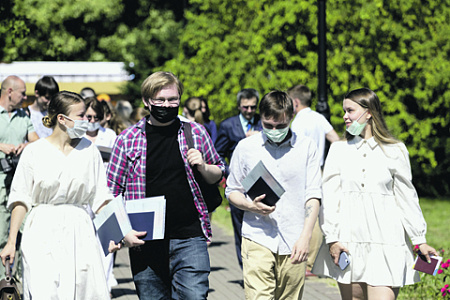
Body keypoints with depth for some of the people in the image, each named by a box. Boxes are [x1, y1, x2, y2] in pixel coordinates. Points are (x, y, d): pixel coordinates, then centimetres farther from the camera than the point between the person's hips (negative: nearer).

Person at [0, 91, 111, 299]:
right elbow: (21, 199, 2)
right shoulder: (35, 152, 0)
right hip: (43, 234, -2)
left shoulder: (90, 151, 8)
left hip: (79, 234, 2)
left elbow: (100, 198, 8)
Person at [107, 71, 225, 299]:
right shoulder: (127, 139, 3)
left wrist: (203, 167, -5)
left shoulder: (195, 133, 6)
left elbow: (218, 176, 17)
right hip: (145, 243, 0)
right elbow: (111, 193, 6)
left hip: (189, 239, 0)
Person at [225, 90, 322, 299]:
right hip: (258, 239, -1)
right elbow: (232, 191, 13)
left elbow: (313, 195, 4)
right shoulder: (246, 147, 7)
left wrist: (305, 237, -6)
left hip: (293, 242, 1)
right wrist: (251, 206, -9)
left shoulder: (306, 147, 6)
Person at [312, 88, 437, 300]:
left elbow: (407, 198, 9)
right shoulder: (339, 149, 9)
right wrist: (332, 239, -2)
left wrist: (420, 240, 8)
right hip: (348, 244, 2)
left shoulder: (395, 151, 5)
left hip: (385, 246, -2)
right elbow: (328, 198, 6)